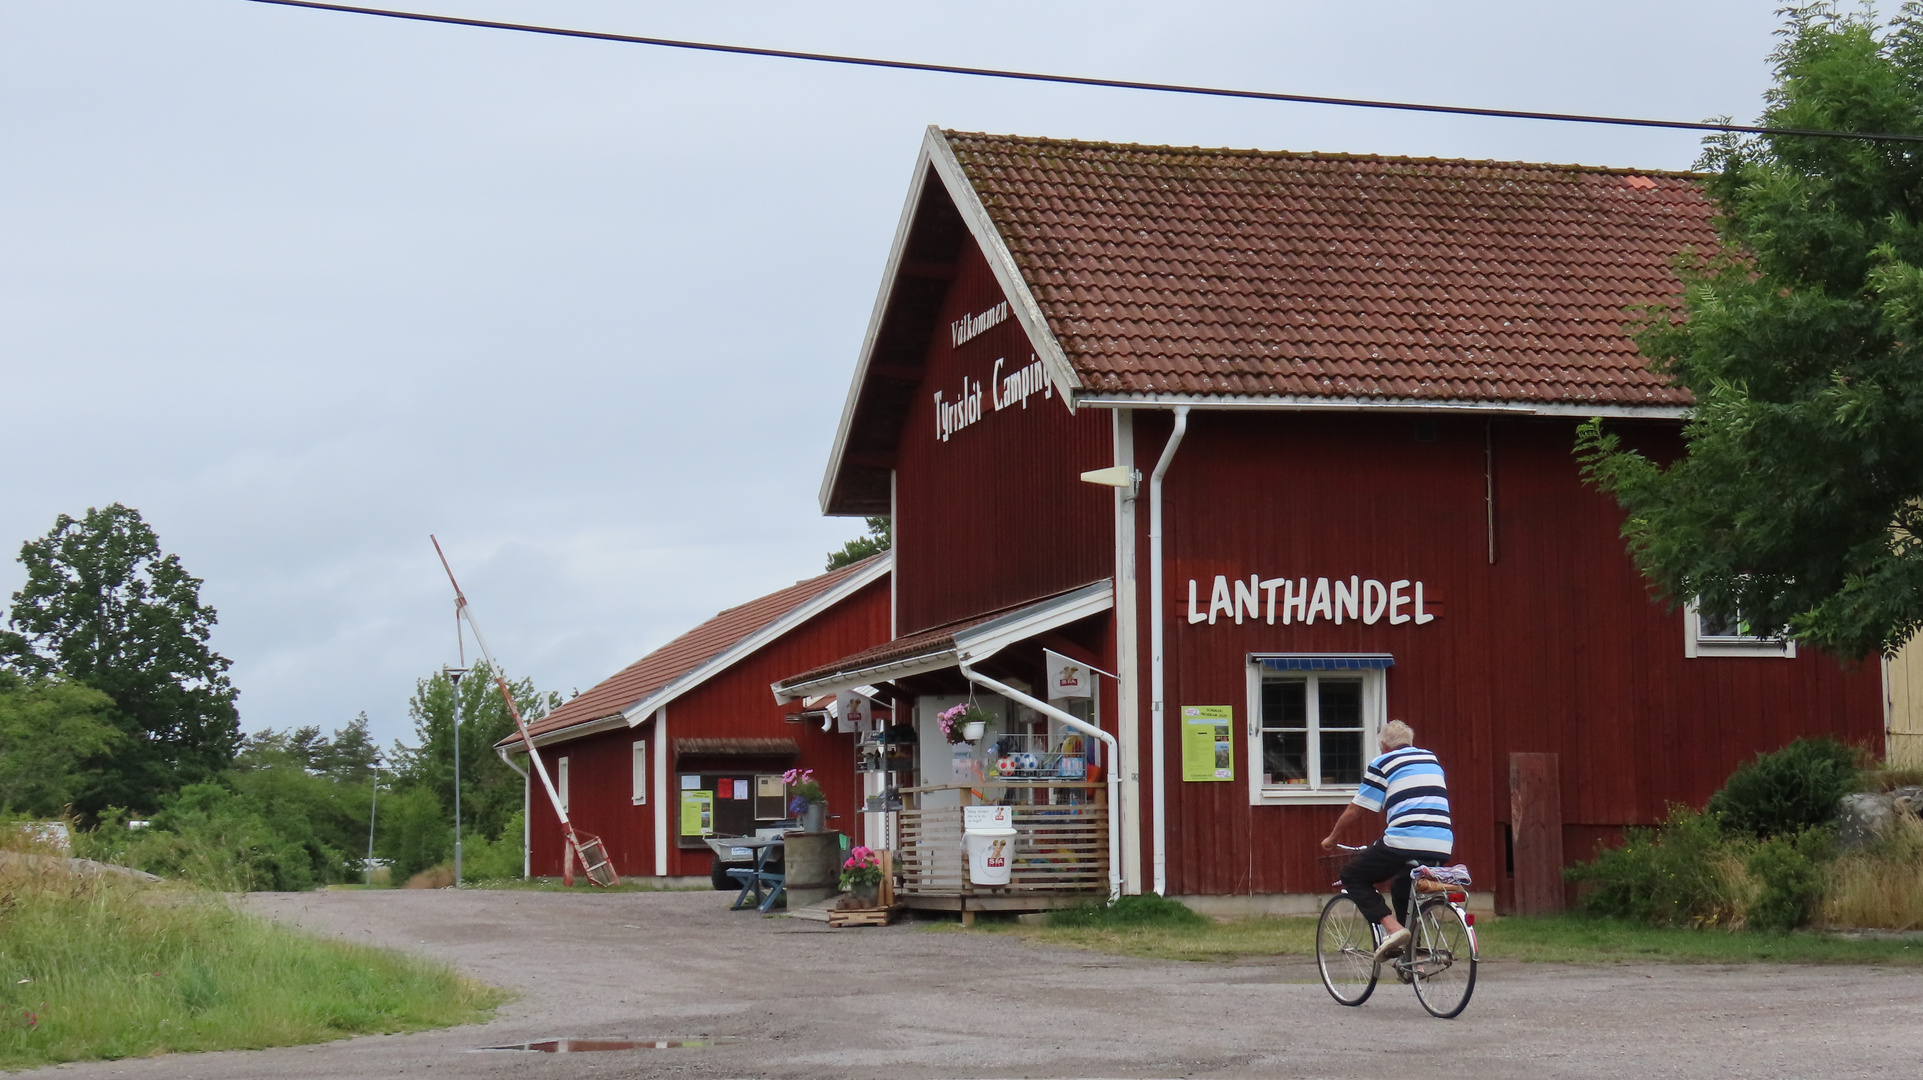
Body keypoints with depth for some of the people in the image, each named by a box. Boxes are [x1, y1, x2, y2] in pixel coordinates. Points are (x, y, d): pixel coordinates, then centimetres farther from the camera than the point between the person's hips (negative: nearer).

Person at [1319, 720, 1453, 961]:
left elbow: (1356, 810, 8)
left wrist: (1332, 838, 24)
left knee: (1353, 877, 12)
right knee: (1402, 886, 31)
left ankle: (1391, 928, -8)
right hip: (1442, 848, 6)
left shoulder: (1383, 764, 7)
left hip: (1405, 842, -6)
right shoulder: (1431, 759, 23)